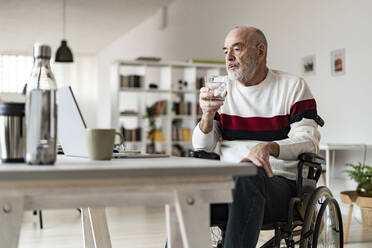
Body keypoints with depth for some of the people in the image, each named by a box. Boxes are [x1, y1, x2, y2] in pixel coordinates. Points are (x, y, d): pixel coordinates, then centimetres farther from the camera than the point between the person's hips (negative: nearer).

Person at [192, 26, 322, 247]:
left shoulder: (293, 86, 6)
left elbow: (308, 142, -7)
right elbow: (202, 147, 13)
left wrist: (268, 147, -27)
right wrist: (208, 115, -8)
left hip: (278, 182, -3)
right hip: (227, 180, 3)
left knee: (247, 177, -38)